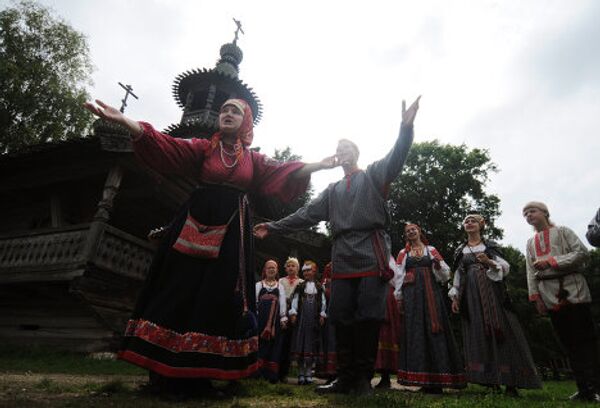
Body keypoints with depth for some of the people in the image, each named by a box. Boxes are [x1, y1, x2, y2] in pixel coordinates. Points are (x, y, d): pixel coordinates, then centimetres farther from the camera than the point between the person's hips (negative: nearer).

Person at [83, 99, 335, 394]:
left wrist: (317, 166, -9)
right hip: (195, 228, -1)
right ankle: (165, 372, 9)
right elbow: (165, 146, -5)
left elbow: (284, 173, 3)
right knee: (181, 291, -1)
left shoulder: (254, 159, 13)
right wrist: (123, 120, -19)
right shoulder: (203, 147, 8)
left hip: (231, 234, 1)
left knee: (219, 298, 2)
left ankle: (198, 373, 14)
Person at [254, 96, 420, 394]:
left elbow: (396, 158, -5)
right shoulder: (332, 191, 26)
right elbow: (307, 214, 20)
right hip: (342, 257, 4)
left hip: (372, 254, -4)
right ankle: (345, 378, 11)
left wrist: (406, 127, -23)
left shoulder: (373, 175, 14)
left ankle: (363, 378, 6)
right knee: (342, 318, 2)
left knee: (368, 316, -4)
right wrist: (274, 227, 13)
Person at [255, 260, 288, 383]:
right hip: (261, 318, 0)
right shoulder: (258, 285, 10)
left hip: (275, 320, 1)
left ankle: (272, 375, 6)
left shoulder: (280, 286, 13)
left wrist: (283, 318, 0)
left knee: (275, 345, 0)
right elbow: (254, 301, 5)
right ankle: (260, 372, 9)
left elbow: (282, 303, 7)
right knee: (261, 344, -2)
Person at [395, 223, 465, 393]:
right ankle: (421, 378, 0)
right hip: (411, 295, 0)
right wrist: (399, 298, -1)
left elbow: (445, 274, 11)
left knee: (433, 331, -6)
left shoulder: (431, 250, 15)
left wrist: (438, 265, -11)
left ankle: (435, 380, -2)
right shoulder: (403, 253, 15)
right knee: (415, 332, -5)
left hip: (431, 294, 0)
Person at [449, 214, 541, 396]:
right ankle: (491, 381, 0)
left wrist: (489, 262, -17)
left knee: (499, 330, -6)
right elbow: (458, 274, 14)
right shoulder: (460, 250, 15)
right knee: (478, 333, -4)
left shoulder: (490, 246, 10)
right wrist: (455, 297, 7)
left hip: (492, 291, -2)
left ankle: (510, 383, -1)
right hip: (471, 294, 2)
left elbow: (505, 267, 2)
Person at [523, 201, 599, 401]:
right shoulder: (530, 242, 19)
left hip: (573, 290, -4)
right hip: (550, 295, 5)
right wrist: (536, 297, 6)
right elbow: (530, 271, 14)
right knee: (568, 342, 5)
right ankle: (584, 389, 10)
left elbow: (582, 252, -6)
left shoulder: (562, 231, 6)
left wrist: (551, 261, -13)